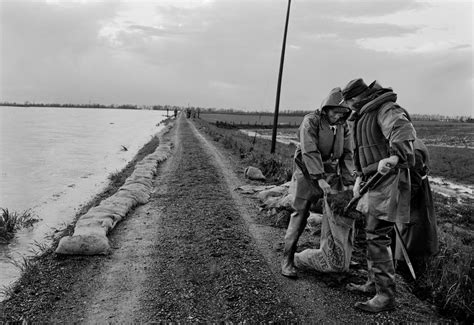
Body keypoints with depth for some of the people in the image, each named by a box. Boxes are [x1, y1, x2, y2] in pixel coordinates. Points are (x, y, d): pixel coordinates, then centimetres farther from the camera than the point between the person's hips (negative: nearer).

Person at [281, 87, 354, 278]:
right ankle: (287, 259, 2)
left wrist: (348, 182, -5)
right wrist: (319, 178, -27)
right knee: (300, 215, -6)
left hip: (331, 175, 5)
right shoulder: (311, 121, -11)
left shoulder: (343, 127, 7)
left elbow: (347, 155, 6)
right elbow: (310, 151, -20)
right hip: (308, 174, -5)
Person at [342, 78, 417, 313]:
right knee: (373, 234, 16)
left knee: (377, 237, -10)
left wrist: (394, 157, -51)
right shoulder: (365, 116, 18)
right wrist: (360, 176, 19)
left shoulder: (387, 110, -13)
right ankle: (374, 283, 29)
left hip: (389, 180, -10)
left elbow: (404, 131, -34)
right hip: (375, 181, 10)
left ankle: (385, 296, -2)